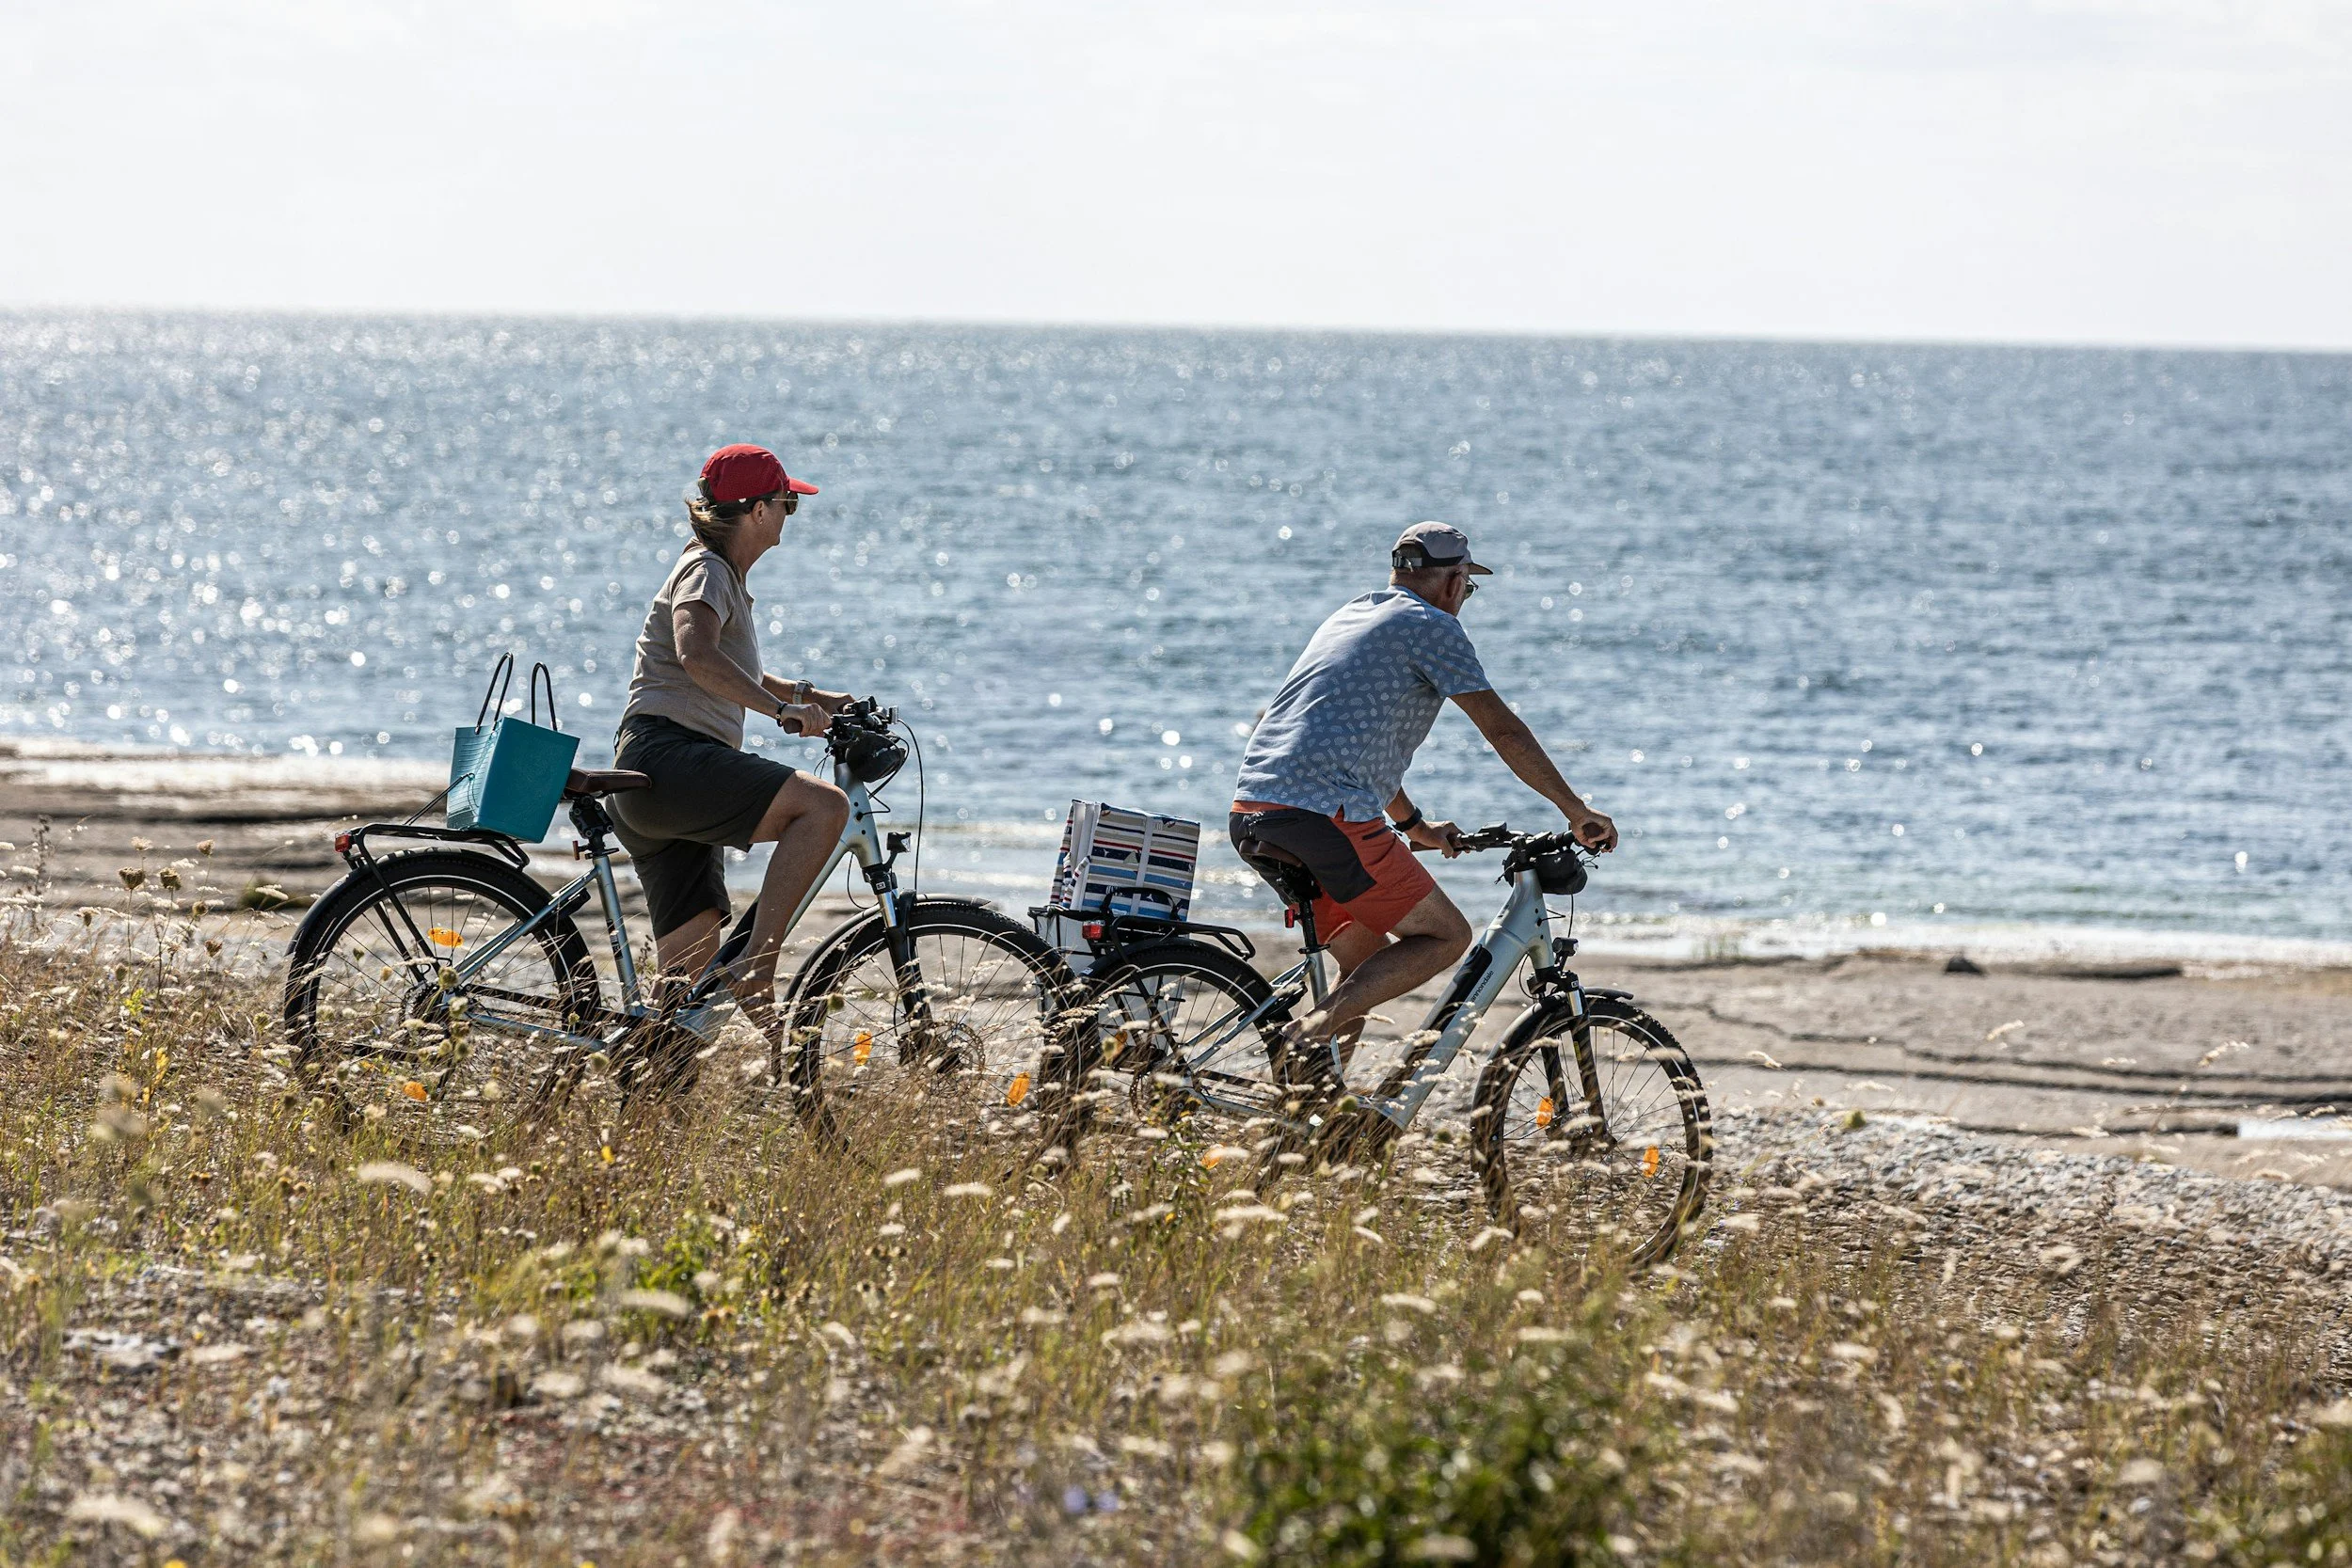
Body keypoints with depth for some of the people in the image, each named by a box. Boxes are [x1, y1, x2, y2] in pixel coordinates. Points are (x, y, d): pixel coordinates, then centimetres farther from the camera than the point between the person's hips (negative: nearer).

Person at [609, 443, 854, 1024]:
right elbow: (696, 655, -25)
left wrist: (811, 696, 28)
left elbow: (735, 678, 42)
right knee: (825, 805, -26)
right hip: (667, 760, -11)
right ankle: (757, 966, -31)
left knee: (691, 983, 6)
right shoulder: (706, 572, -4)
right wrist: (784, 710, -29)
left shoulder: (727, 576, 27)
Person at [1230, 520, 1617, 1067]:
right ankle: (1319, 1026, -16)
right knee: (1446, 935, 2)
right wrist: (1578, 812, 5)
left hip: (1251, 815, 8)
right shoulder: (1432, 627, 2)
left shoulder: (1350, 615, 27)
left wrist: (1416, 825, 43)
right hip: (1325, 814, -8)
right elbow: (1504, 730, -1)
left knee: (1370, 961, 20)